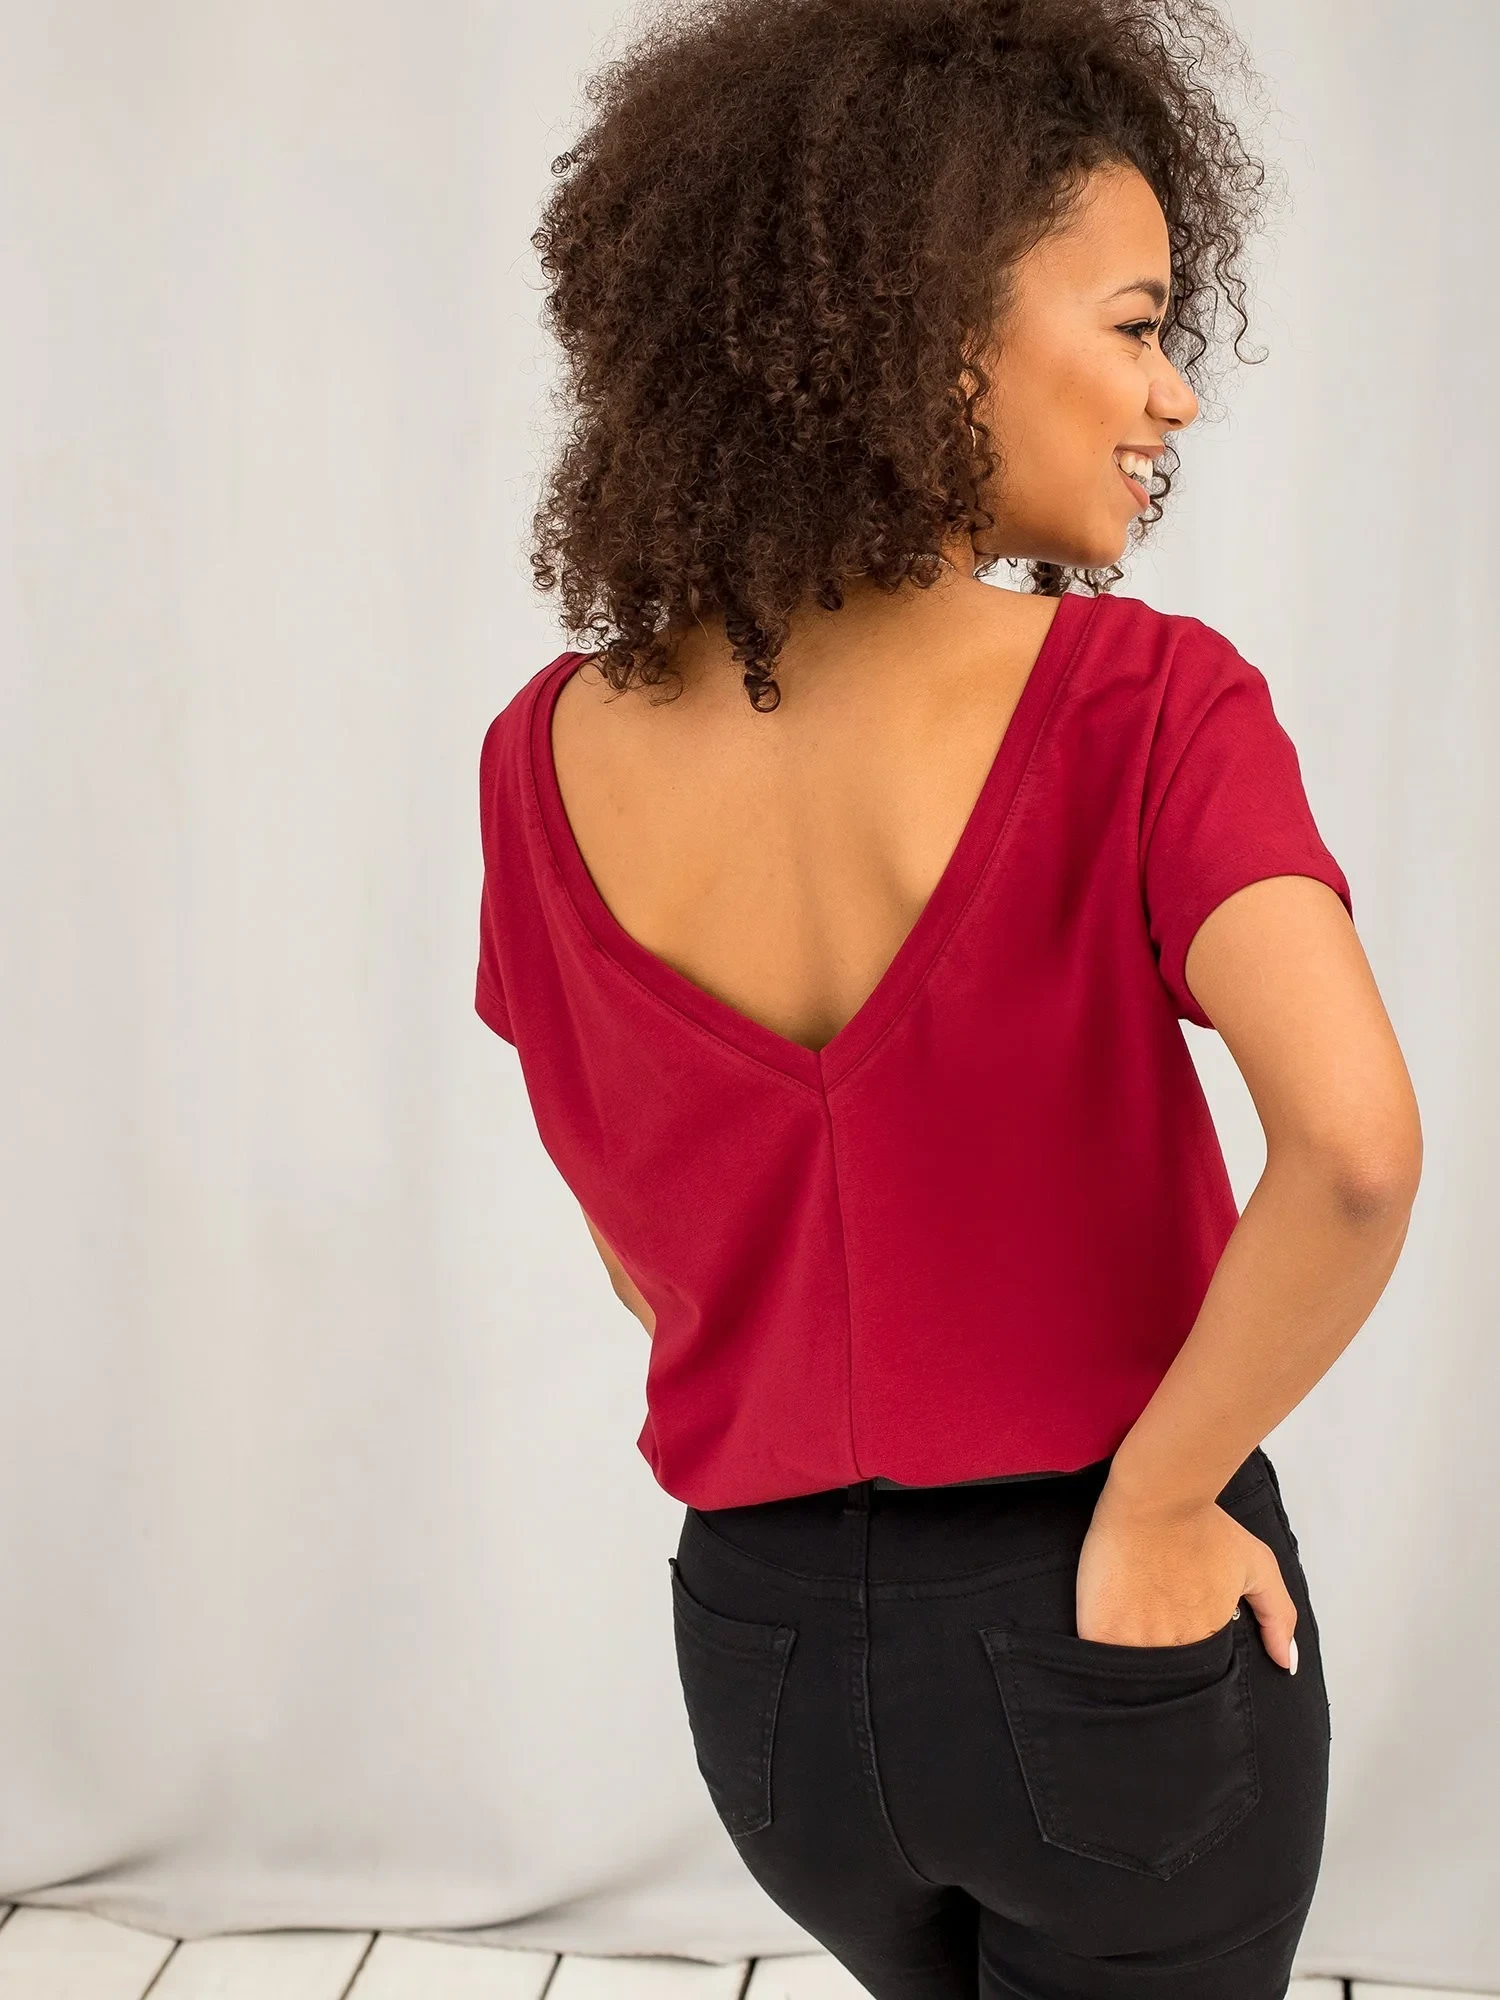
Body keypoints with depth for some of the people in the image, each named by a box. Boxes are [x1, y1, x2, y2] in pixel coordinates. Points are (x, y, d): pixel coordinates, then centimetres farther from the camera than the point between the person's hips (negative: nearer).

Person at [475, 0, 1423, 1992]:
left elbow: (644, 1246, 2)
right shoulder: (1142, 704, -20)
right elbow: (1356, 1145, -33)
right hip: (1121, 1639, -4)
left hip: (763, 1634, 4)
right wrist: (1150, 1507, -18)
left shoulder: (548, 760, -7)